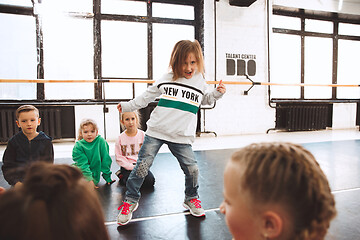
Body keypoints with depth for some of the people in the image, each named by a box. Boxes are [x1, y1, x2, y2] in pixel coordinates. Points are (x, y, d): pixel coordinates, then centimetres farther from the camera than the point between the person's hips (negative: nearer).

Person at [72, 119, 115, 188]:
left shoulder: (101, 141, -6)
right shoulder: (78, 146, -6)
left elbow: (105, 160, -2)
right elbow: (83, 164, -14)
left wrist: (107, 177, -1)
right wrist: (89, 179, -25)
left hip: (94, 174, -1)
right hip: (83, 171, 1)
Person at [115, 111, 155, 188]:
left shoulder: (143, 135, -1)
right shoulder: (121, 138, -3)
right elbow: (119, 157, -4)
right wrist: (132, 167, -14)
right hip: (127, 167, -1)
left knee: (150, 182, -21)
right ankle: (122, 176, 8)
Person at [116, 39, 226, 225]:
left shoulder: (200, 82, 6)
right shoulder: (167, 79, 1)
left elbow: (206, 99, 24)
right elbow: (147, 96, 10)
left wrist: (217, 93, 6)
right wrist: (128, 106, 8)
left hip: (181, 137, 1)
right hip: (156, 132, -1)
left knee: (192, 169, -2)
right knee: (142, 166, 0)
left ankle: (191, 199, 27)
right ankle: (130, 200, 21)